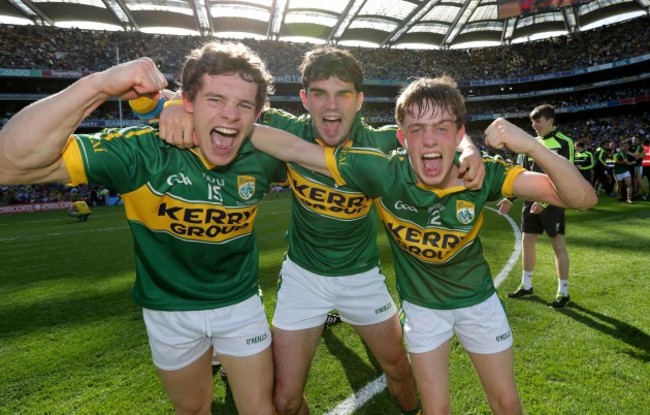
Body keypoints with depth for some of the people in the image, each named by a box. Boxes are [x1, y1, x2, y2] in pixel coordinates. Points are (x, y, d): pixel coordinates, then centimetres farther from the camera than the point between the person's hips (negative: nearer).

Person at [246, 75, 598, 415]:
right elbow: (294, 149, -23)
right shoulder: (383, 172, -29)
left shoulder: (483, 174, -26)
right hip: (421, 305, -1)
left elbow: (582, 198, -29)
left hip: (477, 299, 2)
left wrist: (532, 146, -44)